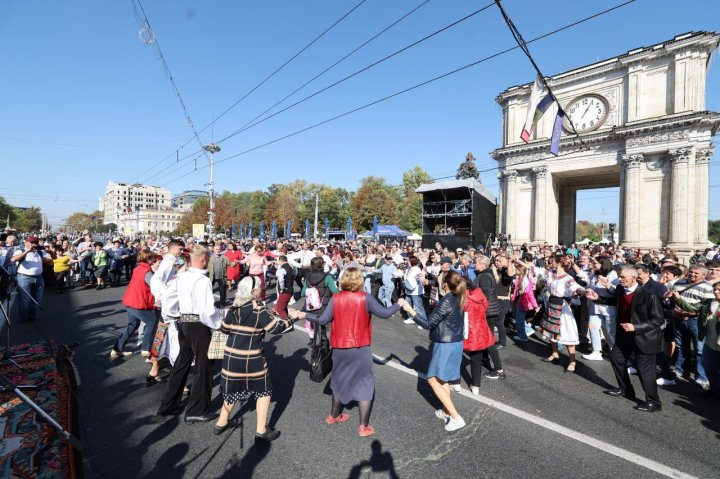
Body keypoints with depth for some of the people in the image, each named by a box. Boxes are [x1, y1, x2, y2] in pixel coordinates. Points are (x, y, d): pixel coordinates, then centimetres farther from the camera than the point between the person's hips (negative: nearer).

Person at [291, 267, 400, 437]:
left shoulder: (335, 298, -8)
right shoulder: (365, 298, -14)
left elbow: (323, 320, -9)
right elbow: (384, 313, -12)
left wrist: (303, 315, 4)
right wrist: (399, 304, 5)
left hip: (339, 347, 4)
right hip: (360, 348, -3)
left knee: (340, 380, 24)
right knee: (366, 385, 11)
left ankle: (334, 416, 41)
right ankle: (364, 426, 14)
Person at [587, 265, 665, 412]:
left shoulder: (648, 295, -28)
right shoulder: (620, 289, -8)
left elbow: (659, 320, -23)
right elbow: (614, 301, 15)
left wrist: (635, 327, -29)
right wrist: (598, 298, 2)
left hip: (643, 336, -8)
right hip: (625, 334, 8)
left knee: (644, 368, 0)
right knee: (616, 357, 18)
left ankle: (653, 402, 19)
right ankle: (625, 389, 38)